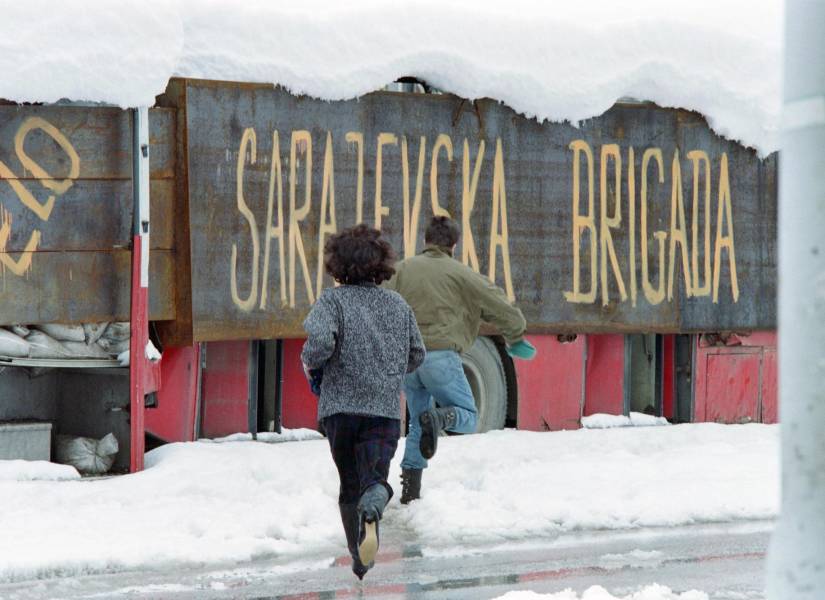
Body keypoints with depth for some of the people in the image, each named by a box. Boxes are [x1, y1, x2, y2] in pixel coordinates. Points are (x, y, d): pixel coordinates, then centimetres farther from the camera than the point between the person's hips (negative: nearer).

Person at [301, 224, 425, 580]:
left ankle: (360, 562, 20)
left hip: (341, 405, -1)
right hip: (386, 407, 1)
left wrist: (309, 364, -1)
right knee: (375, 477, -6)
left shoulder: (333, 300, -3)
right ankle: (371, 512, -42)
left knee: (350, 484, 14)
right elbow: (416, 355, 15)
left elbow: (320, 341, -21)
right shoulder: (398, 305, 9)